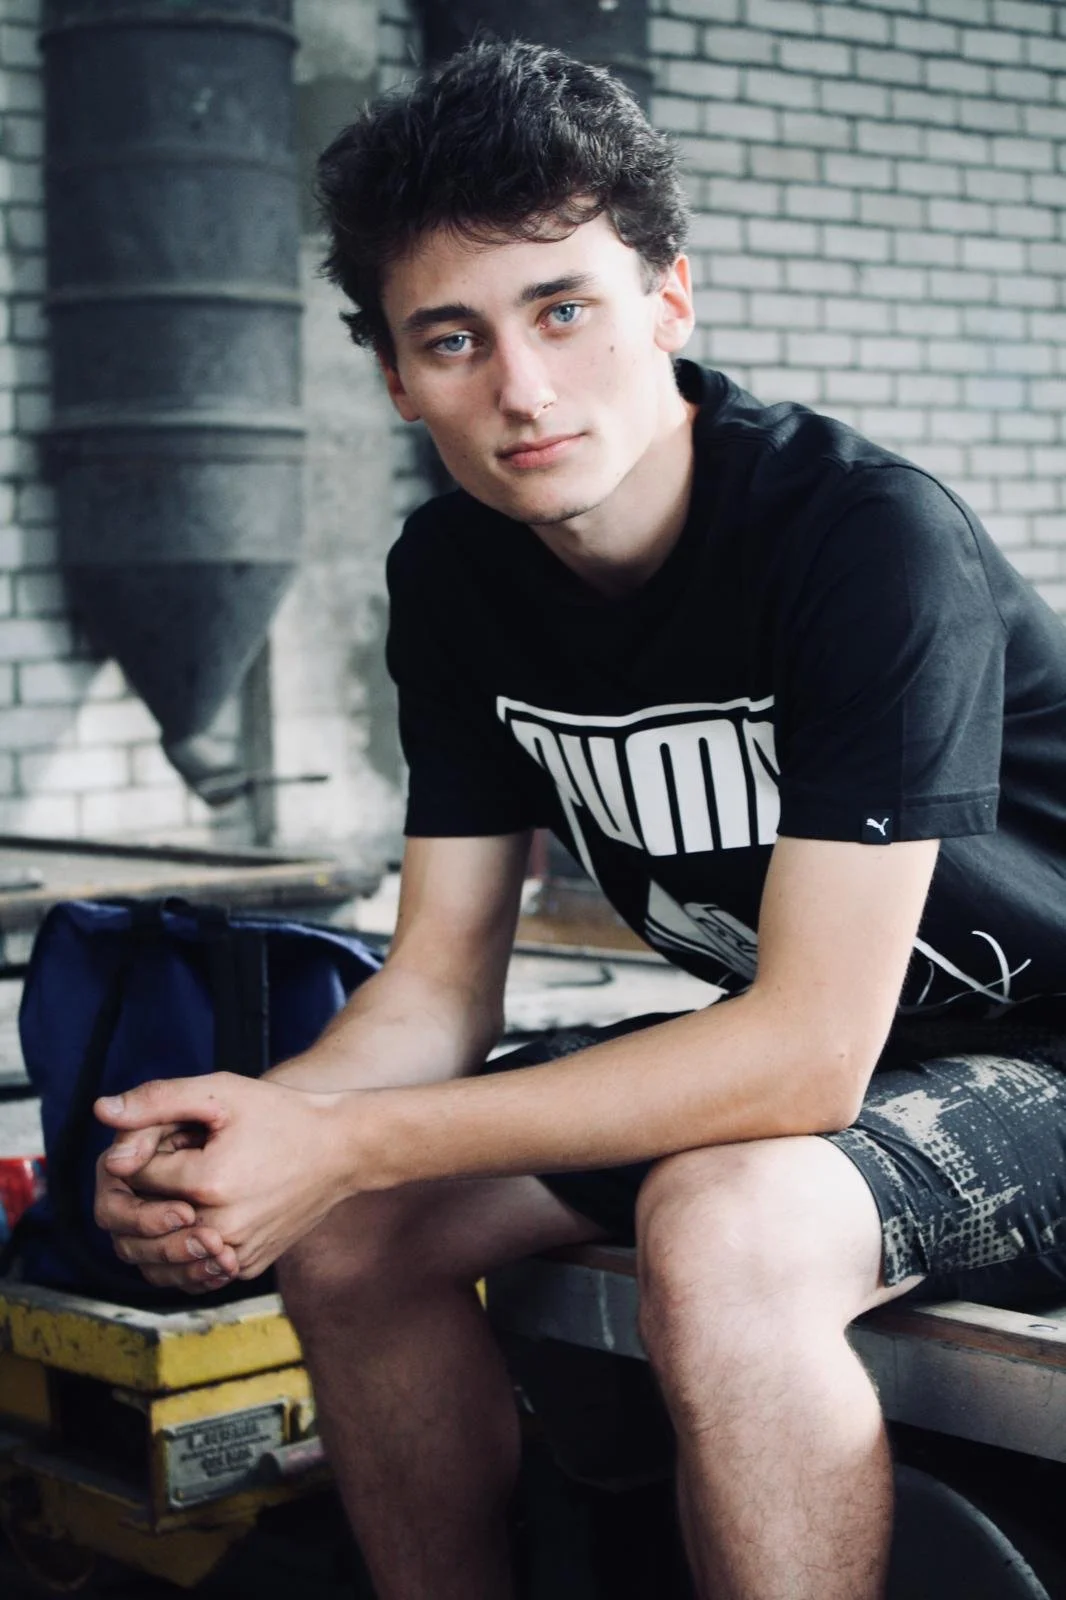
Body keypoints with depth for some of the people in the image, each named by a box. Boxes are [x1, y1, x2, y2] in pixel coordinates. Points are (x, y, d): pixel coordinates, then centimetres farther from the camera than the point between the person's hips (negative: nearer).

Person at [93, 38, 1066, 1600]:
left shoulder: (872, 538, -27)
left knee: (718, 1229, -34)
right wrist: (268, 1118, -25)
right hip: (788, 1044, 7)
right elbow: (442, 980, -2)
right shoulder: (454, 572, -5)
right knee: (346, 1221, -4)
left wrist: (345, 1142, -33)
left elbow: (810, 1054, -31)